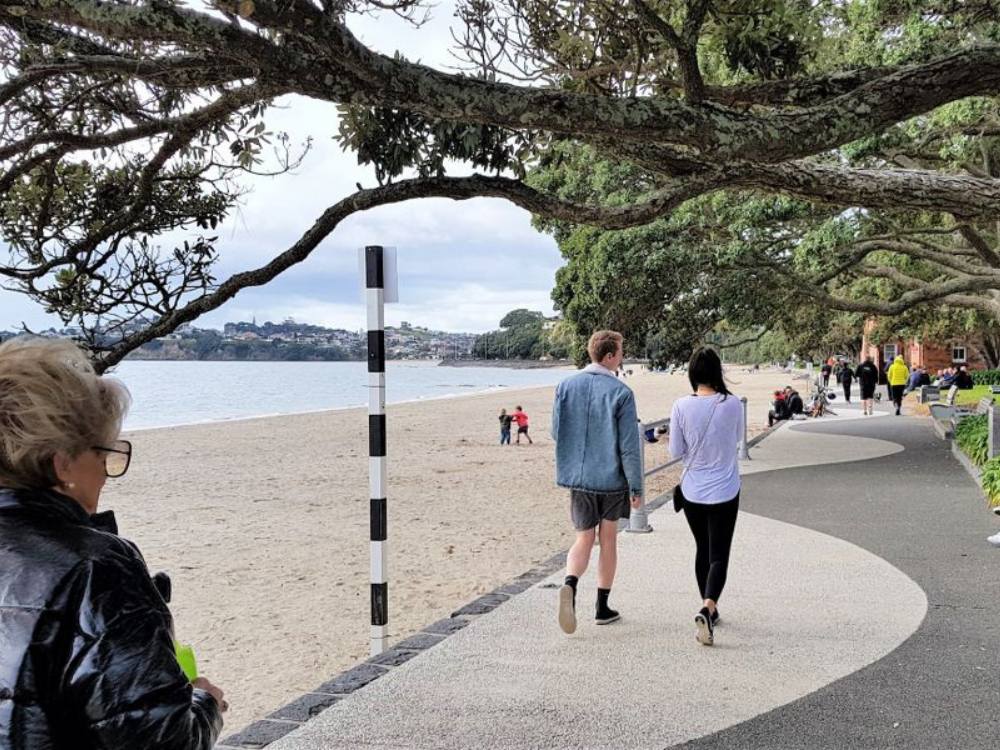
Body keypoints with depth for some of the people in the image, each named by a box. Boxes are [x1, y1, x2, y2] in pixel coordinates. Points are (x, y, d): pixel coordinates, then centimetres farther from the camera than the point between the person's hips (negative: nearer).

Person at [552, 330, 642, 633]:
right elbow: (629, 445, -13)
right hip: (612, 478, -3)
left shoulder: (566, 387, -1)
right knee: (608, 540, 13)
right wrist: (636, 487, -7)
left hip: (578, 476, 3)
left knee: (583, 539, 11)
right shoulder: (621, 392, -13)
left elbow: (556, 432, 5)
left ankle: (570, 585, -18)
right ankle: (603, 608, 22)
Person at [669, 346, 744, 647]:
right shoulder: (733, 404, -11)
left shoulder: (681, 406, -11)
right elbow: (737, 439, 7)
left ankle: (708, 609, 31)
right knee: (719, 555, 3)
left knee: (703, 550, 20)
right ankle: (707, 608, -19)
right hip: (724, 491, -2)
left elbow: (675, 451, -4)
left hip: (692, 492, 2)